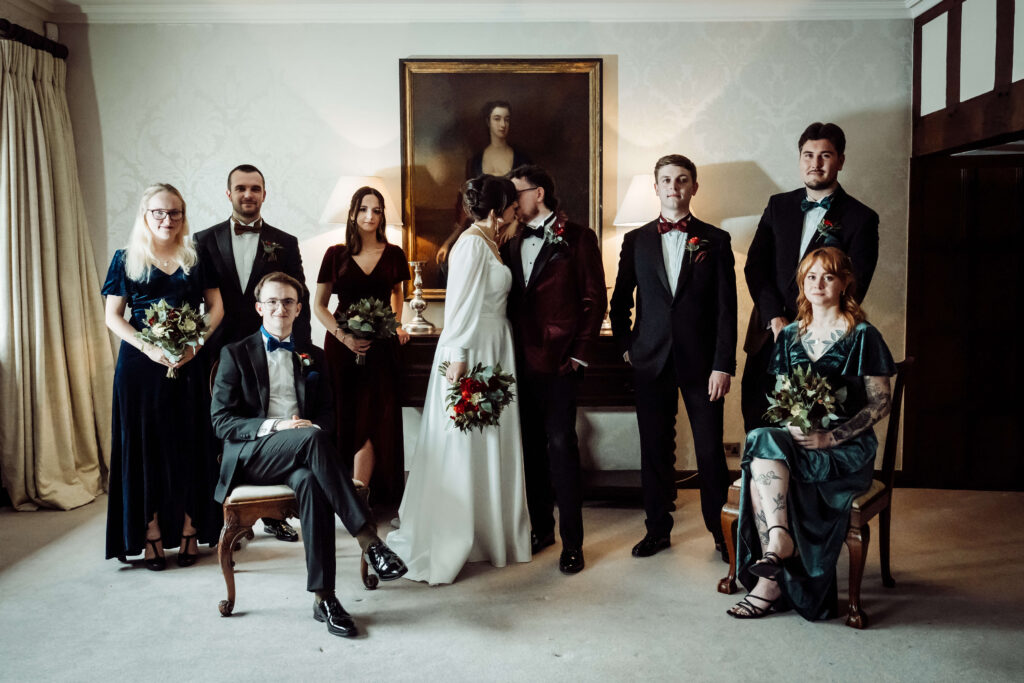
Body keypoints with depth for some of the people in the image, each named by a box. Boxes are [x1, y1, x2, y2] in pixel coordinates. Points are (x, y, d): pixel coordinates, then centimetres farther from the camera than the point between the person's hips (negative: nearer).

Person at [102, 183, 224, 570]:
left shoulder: (195, 258, 9)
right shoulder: (126, 259, 6)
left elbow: (216, 307, 6)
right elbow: (113, 316, 2)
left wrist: (195, 344, -11)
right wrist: (149, 348, -13)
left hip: (190, 364, 1)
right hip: (141, 365, -1)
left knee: (190, 446, 2)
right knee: (146, 445, 1)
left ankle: (189, 533, 11)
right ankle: (152, 538, 8)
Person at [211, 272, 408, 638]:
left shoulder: (313, 357, 20)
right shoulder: (235, 354, 10)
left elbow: (327, 413, 17)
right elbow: (221, 421, 1)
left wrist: (317, 426, -9)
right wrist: (273, 426, -16)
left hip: (300, 454, 3)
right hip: (251, 455, -2)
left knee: (310, 481, -36)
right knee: (310, 438, -36)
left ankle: (324, 596, -35)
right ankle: (368, 538, -36)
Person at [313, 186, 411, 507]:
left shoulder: (393, 254, 4)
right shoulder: (336, 254, 2)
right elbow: (319, 305, 4)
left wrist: (396, 324, 9)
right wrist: (343, 336, -10)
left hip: (381, 347, 1)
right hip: (342, 346, 0)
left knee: (373, 421, -4)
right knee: (345, 419, 2)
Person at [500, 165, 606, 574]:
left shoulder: (577, 238, 1)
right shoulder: (513, 244, 16)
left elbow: (595, 299, -2)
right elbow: (508, 301, 16)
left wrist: (580, 353, -7)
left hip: (558, 360, -5)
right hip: (521, 359, 5)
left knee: (561, 446, -5)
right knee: (531, 446, 10)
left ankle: (571, 542, 5)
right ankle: (541, 526, 24)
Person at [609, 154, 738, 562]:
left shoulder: (715, 240, 3)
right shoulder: (636, 241, 8)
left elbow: (726, 307, -1)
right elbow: (620, 300, 15)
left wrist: (723, 364, -8)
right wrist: (625, 345, 6)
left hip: (702, 362, -1)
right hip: (651, 361, 2)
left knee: (711, 451, 3)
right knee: (655, 450, 8)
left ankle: (721, 531, 20)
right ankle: (658, 529, 22)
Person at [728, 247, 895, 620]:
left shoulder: (863, 336, 0)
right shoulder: (789, 336, 14)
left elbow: (880, 403, -4)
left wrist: (831, 437, -16)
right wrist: (788, 425, -6)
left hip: (847, 448, -4)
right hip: (793, 441, 5)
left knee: (764, 448, -31)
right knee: (761, 463, -30)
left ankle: (773, 560, -28)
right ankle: (771, 579, -27)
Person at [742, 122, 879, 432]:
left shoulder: (861, 218, 1)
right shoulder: (778, 205, 12)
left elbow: (854, 287, -4)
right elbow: (754, 266, 5)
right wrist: (776, 319, -7)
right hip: (770, 336, 4)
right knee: (756, 422, 5)